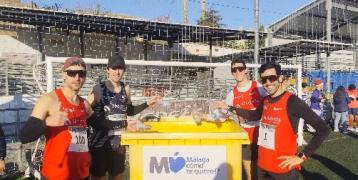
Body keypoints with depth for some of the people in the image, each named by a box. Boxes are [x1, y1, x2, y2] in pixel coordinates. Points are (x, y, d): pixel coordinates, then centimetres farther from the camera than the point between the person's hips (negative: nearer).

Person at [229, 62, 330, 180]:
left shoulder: (291, 101, -17)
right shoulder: (265, 101, 2)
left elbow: (323, 129, -18)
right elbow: (255, 115, 23)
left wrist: (302, 156, -17)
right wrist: (232, 109, 17)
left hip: (284, 169, -6)